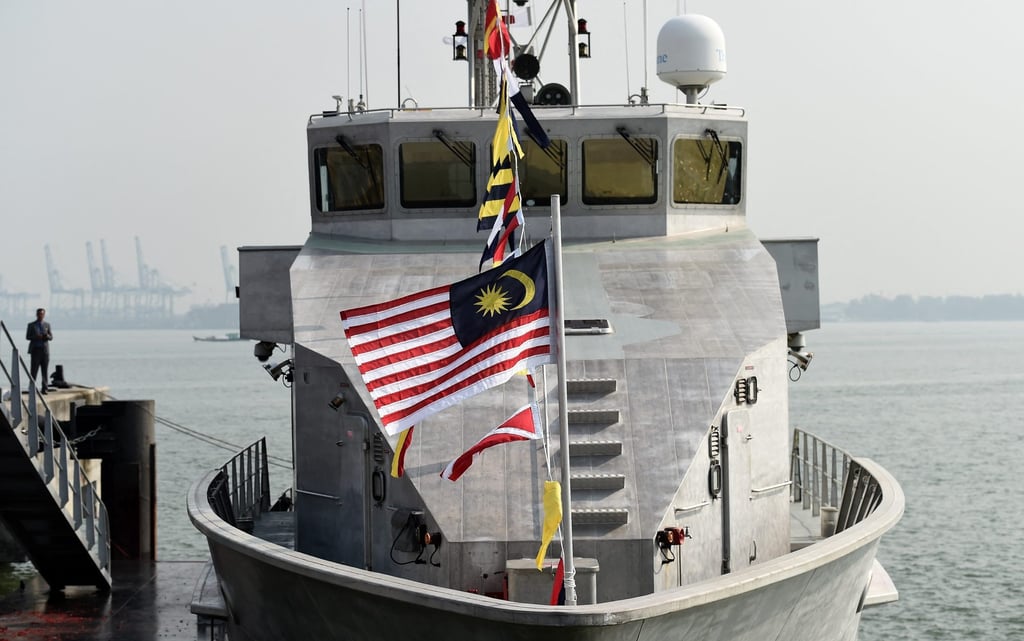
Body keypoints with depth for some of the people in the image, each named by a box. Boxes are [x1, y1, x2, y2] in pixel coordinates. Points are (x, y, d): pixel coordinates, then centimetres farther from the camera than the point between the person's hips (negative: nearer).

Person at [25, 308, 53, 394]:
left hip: (45, 349, 2)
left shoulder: (47, 325, 12)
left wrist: (47, 336, -14)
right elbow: (27, 337, -1)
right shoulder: (31, 325, 5)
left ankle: (45, 388, 1)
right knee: (34, 370, -6)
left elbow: (51, 337, 9)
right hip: (35, 349, -2)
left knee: (45, 370, -1)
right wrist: (36, 337, -18)